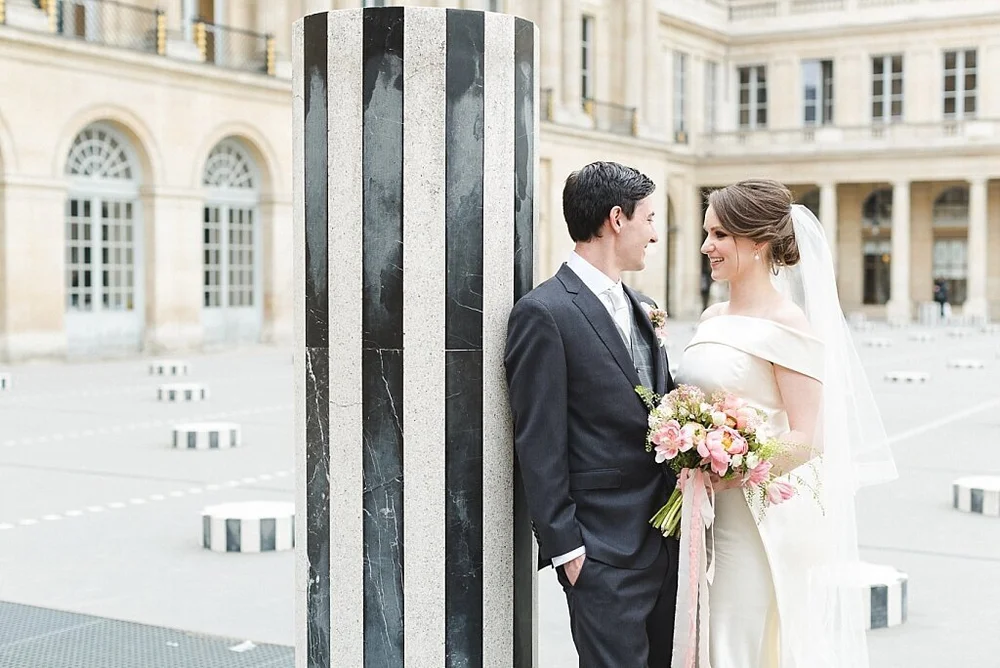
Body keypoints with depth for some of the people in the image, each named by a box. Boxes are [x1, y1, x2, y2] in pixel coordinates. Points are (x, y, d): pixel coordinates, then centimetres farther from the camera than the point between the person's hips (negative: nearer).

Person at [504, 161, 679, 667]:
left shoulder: (642, 307, 14)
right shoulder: (543, 313, -12)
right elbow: (539, 445, -14)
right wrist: (563, 546, -14)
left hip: (666, 540, 8)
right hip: (604, 552, -8)